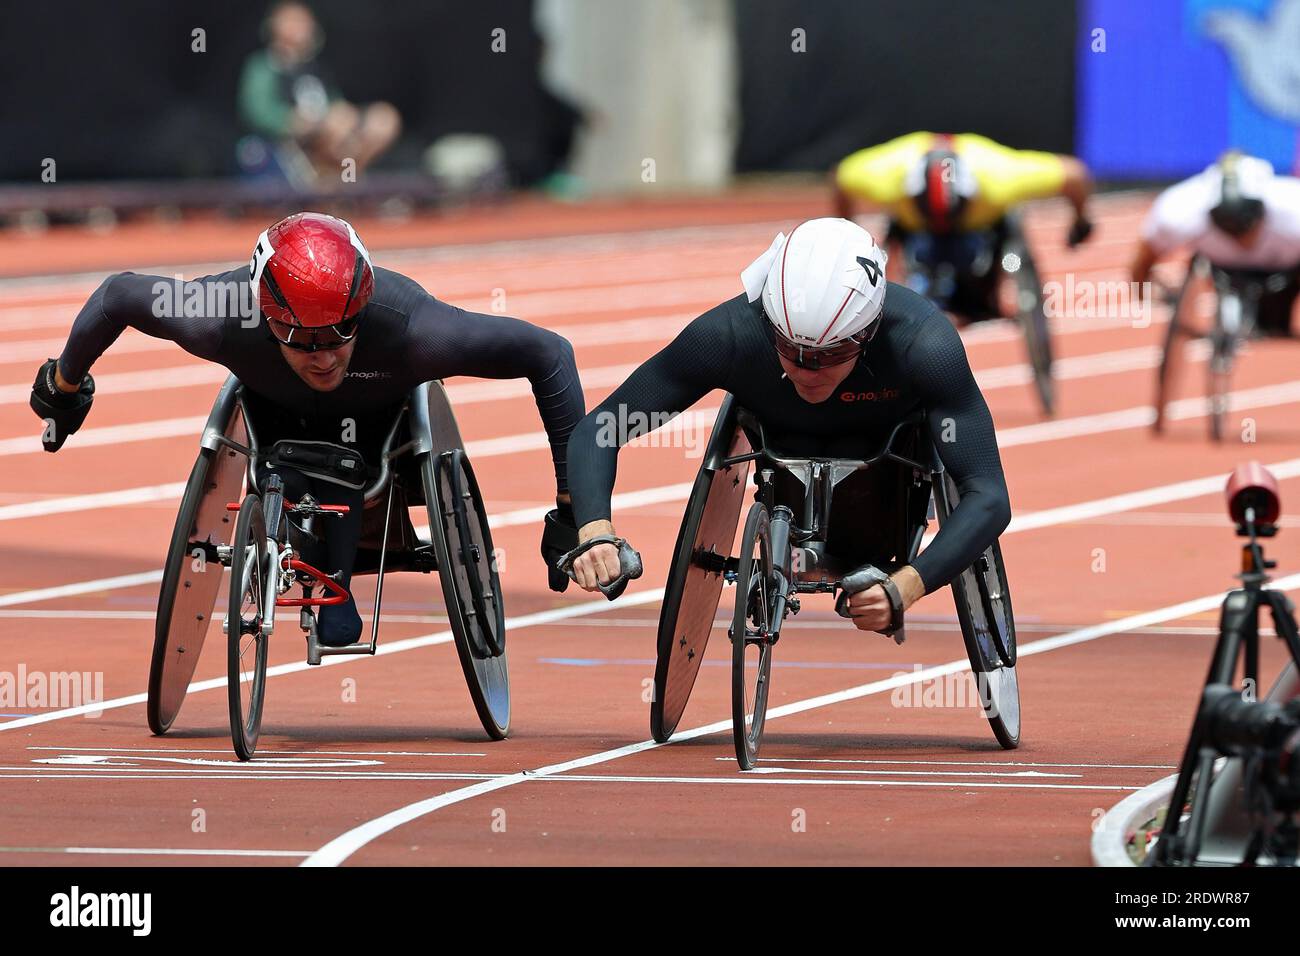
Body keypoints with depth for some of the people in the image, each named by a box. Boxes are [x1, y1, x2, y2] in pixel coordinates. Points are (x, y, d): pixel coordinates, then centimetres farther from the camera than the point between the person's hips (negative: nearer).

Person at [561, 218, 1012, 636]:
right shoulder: (729, 334, -37)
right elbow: (597, 430, -31)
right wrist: (595, 530, -50)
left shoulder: (922, 341, -41)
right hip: (788, 442, 2)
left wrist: (903, 590, -59)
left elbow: (990, 497, -44)